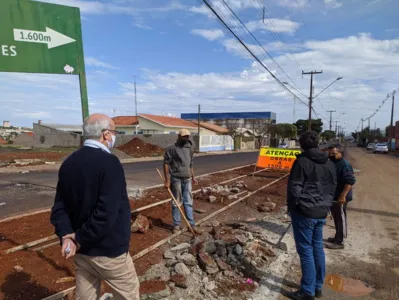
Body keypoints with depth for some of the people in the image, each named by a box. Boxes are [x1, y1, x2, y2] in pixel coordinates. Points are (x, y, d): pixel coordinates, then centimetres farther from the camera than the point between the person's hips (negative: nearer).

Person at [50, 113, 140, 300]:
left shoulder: (69, 163, 2)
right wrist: (80, 240, -16)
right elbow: (106, 212, -28)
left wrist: (67, 236, -8)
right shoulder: (109, 162, -22)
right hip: (109, 250, -7)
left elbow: (60, 207, 2)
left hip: (81, 250, 7)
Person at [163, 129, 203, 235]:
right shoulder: (172, 148, -8)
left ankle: (192, 225, 15)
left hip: (187, 179, 5)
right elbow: (166, 163, -10)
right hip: (176, 179, -5)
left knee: (188, 202, 9)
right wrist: (167, 180, -14)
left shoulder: (190, 148, 11)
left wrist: (193, 177, 17)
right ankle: (176, 225, 16)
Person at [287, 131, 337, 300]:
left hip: (304, 212, -7)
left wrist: (291, 206, -1)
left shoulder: (302, 161, -14)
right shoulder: (330, 164, 9)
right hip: (321, 212, 7)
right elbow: (332, 188, 14)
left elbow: (294, 188, -15)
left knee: (306, 250, 1)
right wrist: (325, 207, 20)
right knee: (318, 248, 16)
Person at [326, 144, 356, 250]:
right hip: (333, 196, 9)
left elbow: (350, 181, -26)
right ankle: (337, 237, 32)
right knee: (336, 218, 19)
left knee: (340, 219, 0)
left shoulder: (345, 165, -19)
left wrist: (343, 196, -28)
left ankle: (339, 242, 9)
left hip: (340, 198, -9)